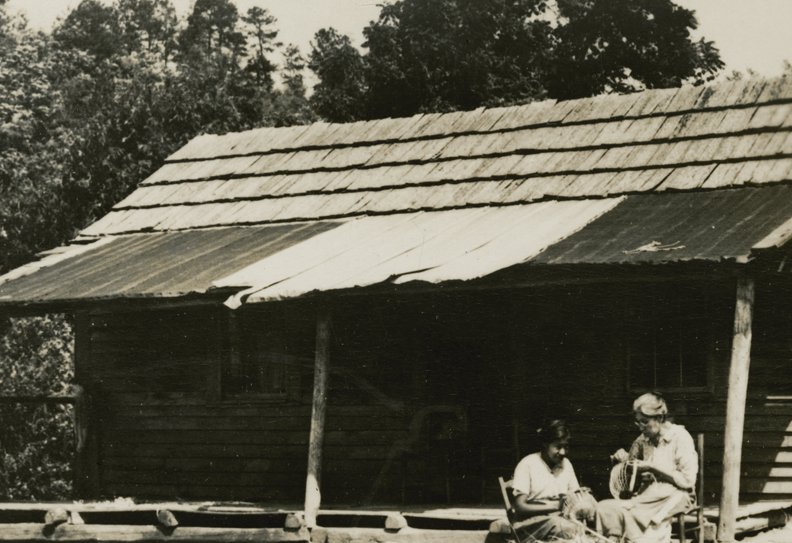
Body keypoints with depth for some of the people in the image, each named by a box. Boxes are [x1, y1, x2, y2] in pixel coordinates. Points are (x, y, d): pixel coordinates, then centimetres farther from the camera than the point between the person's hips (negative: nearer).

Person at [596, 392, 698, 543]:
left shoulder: (680, 437, -8)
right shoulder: (644, 439, 11)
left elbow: (687, 480, -12)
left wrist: (653, 467, -13)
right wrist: (623, 458, 2)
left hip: (673, 496, -6)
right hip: (647, 494, 6)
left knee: (634, 515, -33)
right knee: (604, 508, -20)